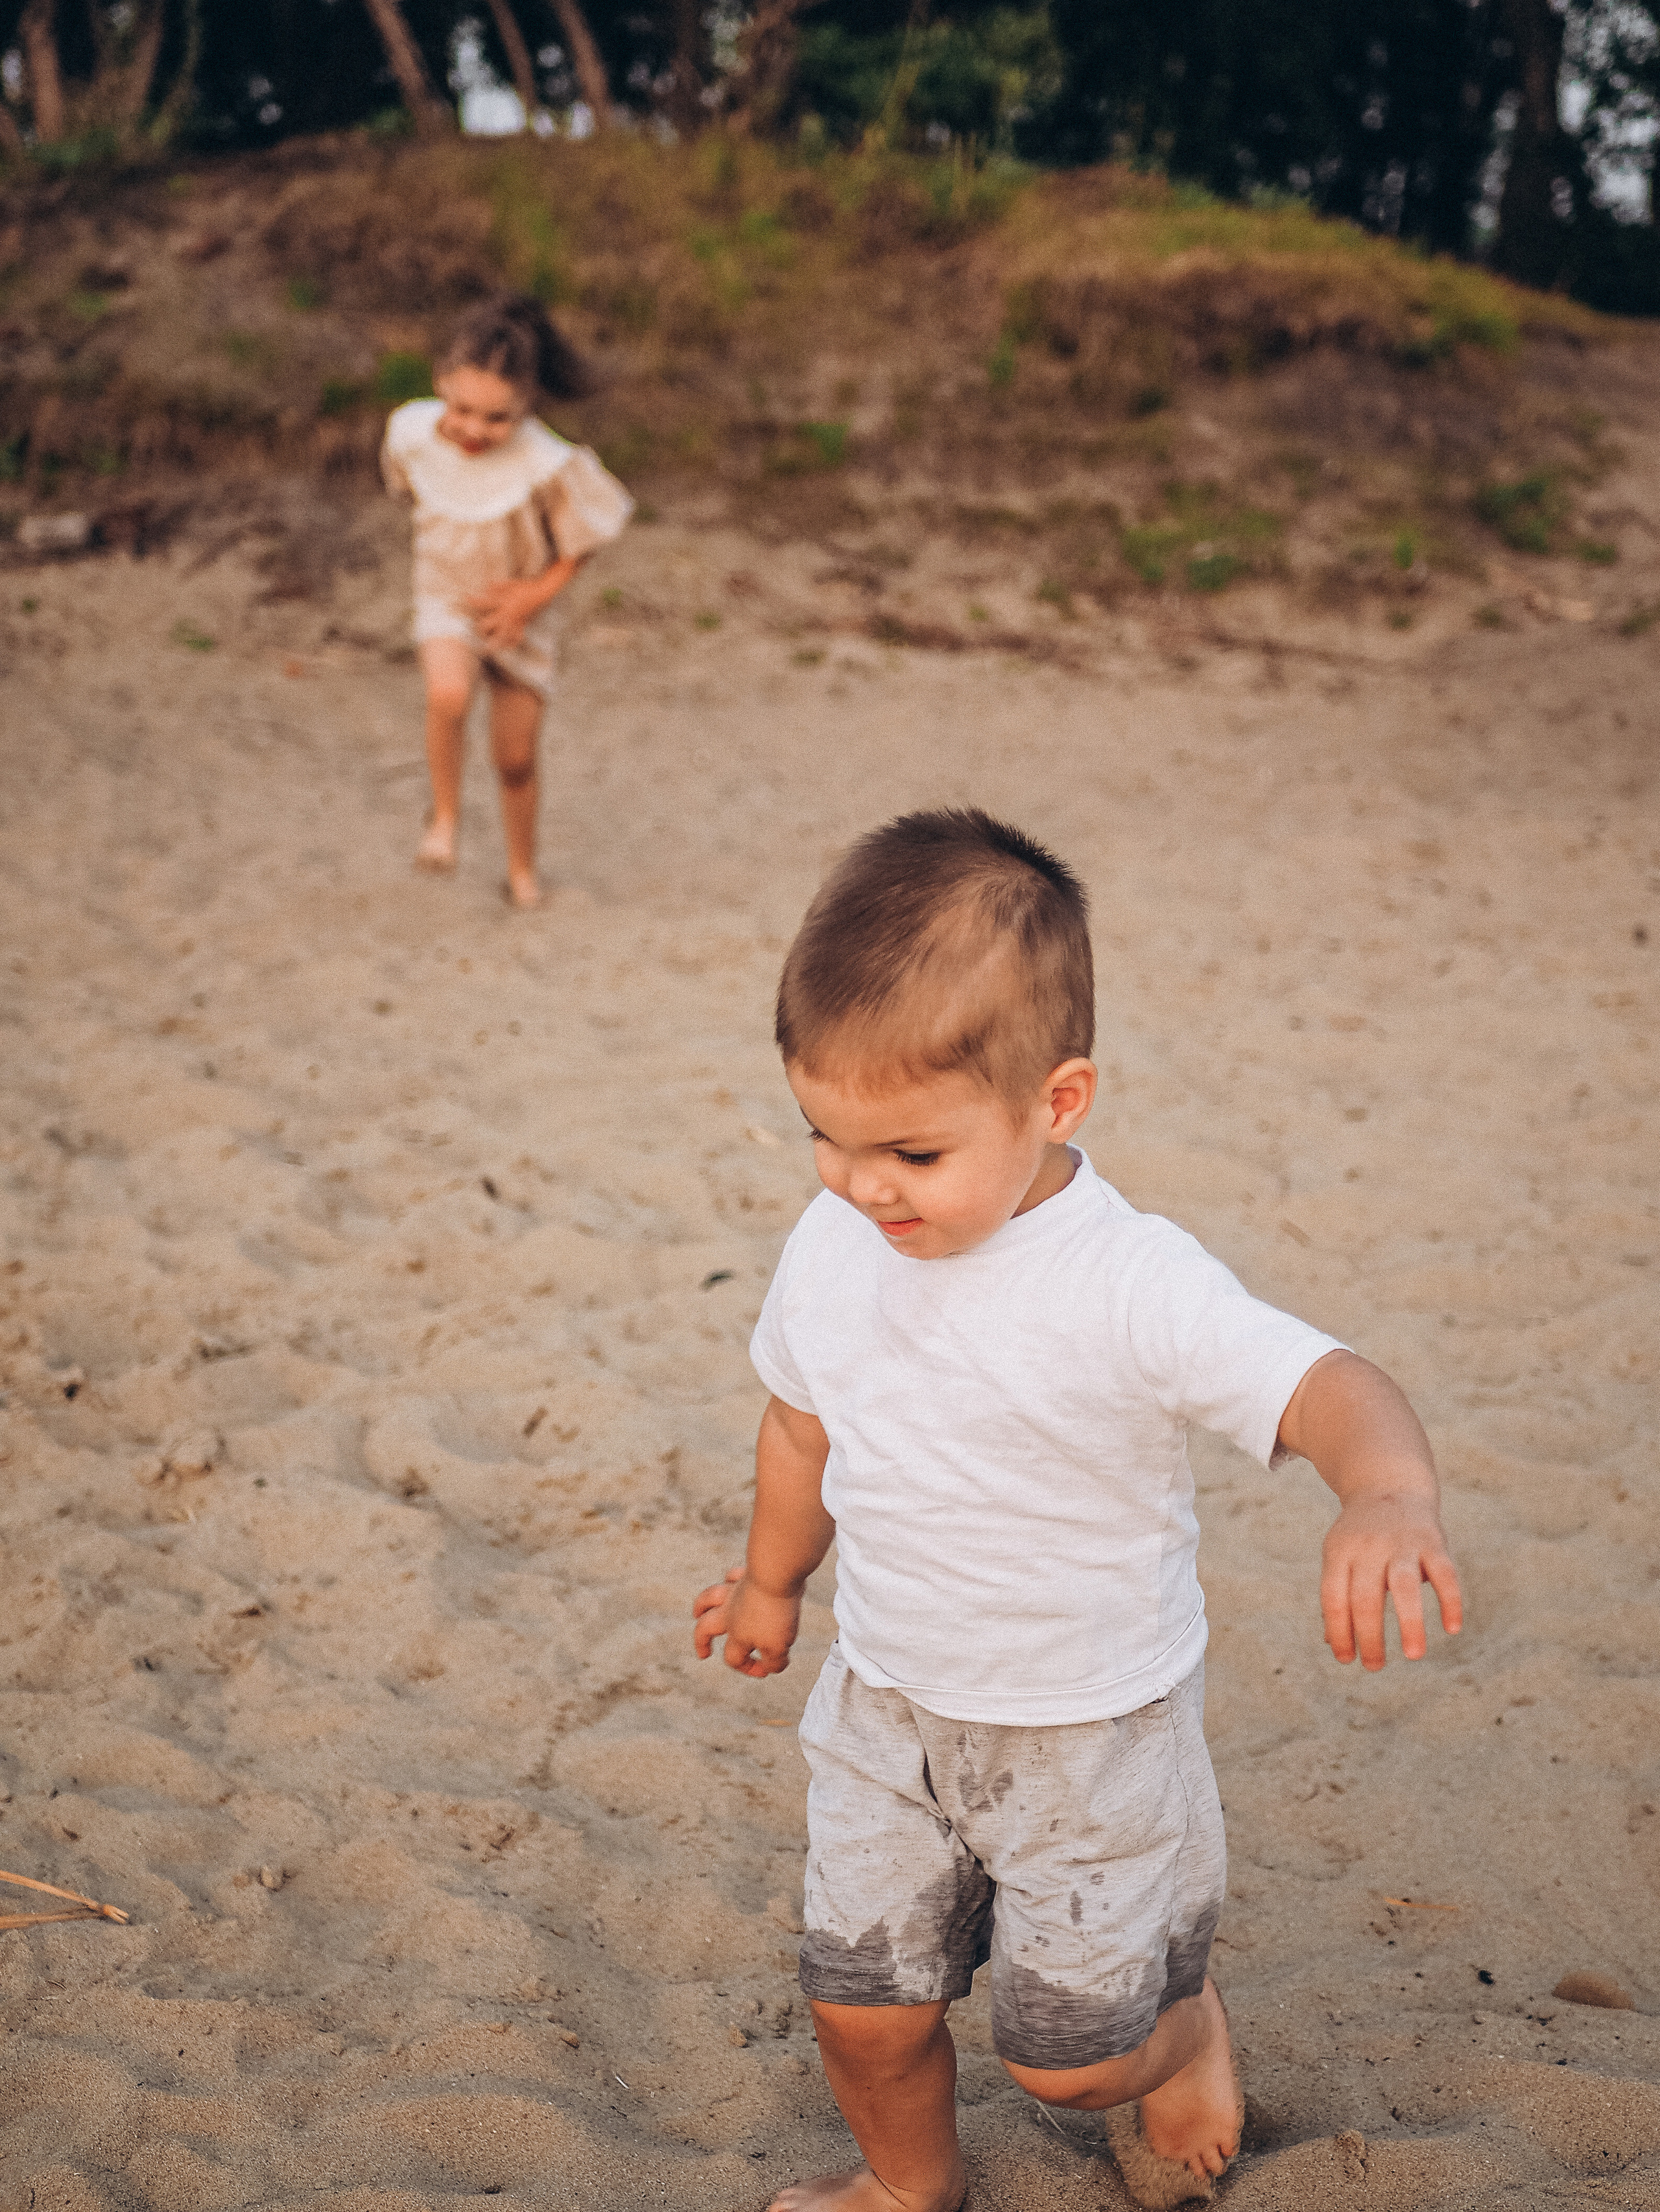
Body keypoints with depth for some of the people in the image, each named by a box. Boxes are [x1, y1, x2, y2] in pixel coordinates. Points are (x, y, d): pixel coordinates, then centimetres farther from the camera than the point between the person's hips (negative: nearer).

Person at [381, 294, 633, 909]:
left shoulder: (546, 466, -28)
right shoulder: (412, 432, -17)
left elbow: (582, 541, -12)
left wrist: (536, 593, -20)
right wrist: (445, 553, 6)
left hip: (516, 615, -1)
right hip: (446, 603, 1)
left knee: (516, 760, 10)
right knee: (448, 695, -31)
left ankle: (523, 870, 35)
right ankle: (445, 815, -6)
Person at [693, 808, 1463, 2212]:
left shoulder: (1133, 1289, -28)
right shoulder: (832, 1250, -9)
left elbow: (1327, 1387, -38)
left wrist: (1389, 1492, -61)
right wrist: (772, 1581, 25)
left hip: (1090, 1731, -4)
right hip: (889, 1710, 5)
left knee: (1069, 2055, 9)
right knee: (861, 2003, 13)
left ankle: (1184, 2024, 45)